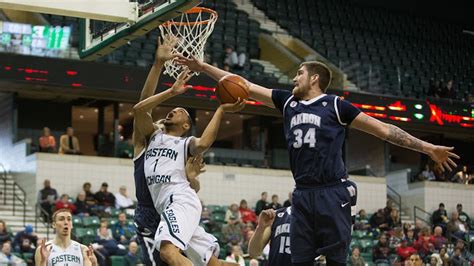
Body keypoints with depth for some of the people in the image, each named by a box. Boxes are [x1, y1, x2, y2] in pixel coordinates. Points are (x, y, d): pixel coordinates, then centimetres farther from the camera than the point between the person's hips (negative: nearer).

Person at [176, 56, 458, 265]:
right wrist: (203, 66, 14)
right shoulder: (289, 102, 15)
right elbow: (245, 86, 16)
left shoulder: (335, 105, 1)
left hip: (333, 193, -5)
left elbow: (384, 129, 1)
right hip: (302, 195, 5)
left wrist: (427, 147, -4)